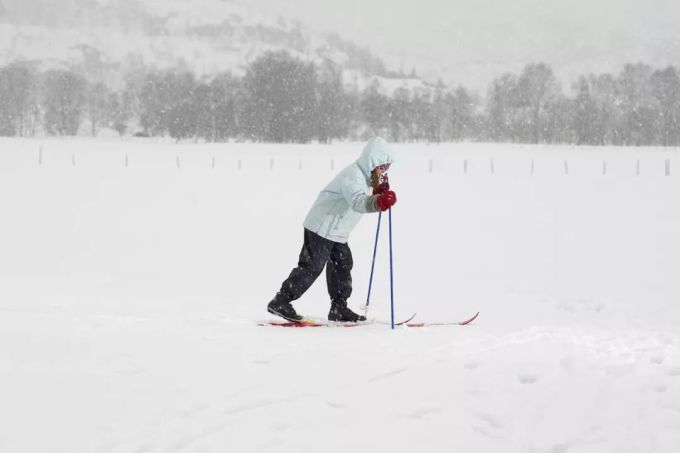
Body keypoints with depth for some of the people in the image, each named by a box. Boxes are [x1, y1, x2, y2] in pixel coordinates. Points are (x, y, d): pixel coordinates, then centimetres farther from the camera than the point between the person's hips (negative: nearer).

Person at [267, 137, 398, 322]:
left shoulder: (363, 175, 9)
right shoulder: (352, 176, -24)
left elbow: (366, 200, 22)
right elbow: (357, 201, -43)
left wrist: (380, 192, 1)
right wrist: (378, 202, -62)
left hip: (337, 232, 10)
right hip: (322, 228, -10)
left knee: (342, 265, 13)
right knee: (311, 266, -10)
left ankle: (339, 308, 21)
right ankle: (280, 302, -7)